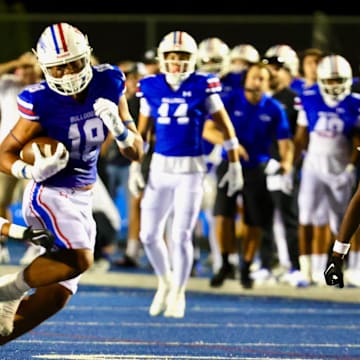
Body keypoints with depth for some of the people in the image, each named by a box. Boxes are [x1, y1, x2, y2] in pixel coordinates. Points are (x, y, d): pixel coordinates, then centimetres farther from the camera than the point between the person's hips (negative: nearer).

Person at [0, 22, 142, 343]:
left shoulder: (108, 86, -5)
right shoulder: (41, 103, -17)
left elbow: (136, 152, 1)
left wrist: (119, 128, -21)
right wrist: (33, 171, -29)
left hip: (82, 199, 6)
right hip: (49, 194, -6)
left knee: (55, 297, 2)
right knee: (80, 259, -29)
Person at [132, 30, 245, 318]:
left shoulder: (203, 86, -5)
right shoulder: (151, 87, 2)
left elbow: (226, 127, 1)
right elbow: (142, 131, 12)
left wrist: (234, 165, 1)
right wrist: (135, 167, 9)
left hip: (191, 168, -3)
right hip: (160, 166, 3)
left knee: (181, 236, -4)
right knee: (149, 234, 4)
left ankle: (178, 294, 14)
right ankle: (165, 282, 30)